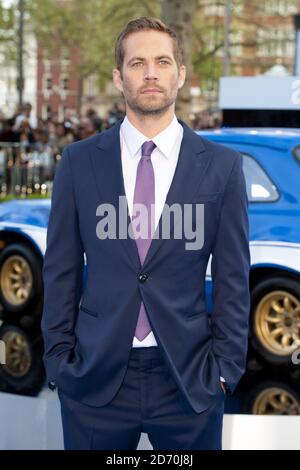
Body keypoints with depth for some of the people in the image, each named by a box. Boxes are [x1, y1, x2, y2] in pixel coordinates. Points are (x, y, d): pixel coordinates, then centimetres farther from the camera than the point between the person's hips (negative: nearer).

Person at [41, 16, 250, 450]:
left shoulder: (222, 166, 0)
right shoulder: (79, 162, 2)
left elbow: (233, 279, 2)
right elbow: (61, 272, 5)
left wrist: (225, 368, -2)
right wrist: (58, 360, 2)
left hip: (190, 379, 0)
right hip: (95, 378, 1)